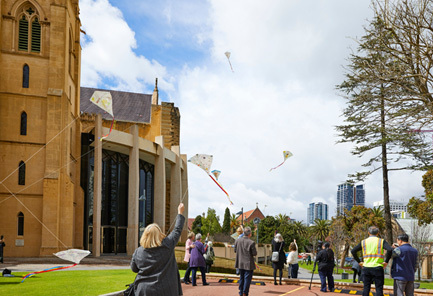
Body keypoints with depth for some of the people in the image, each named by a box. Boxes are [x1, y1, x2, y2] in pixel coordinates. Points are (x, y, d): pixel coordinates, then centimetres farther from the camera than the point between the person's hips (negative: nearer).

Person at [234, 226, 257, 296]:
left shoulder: (237, 241, -4)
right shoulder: (251, 242, -18)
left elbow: (235, 250, 7)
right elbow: (255, 254, -14)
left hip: (240, 263, 5)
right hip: (248, 264, -5)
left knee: (241, 278, 18)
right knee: (247, 279, 4)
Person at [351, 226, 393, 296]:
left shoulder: (363, 242, 8)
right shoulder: (381, 241, 1)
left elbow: (353, 251, 6)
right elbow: (390, 250, -14)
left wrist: (359, 262, 9)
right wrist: (386, 261, -7)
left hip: (366, 267, 2)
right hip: (378, 268, -2)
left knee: (366, 288, 8)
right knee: (379, 288, 1)